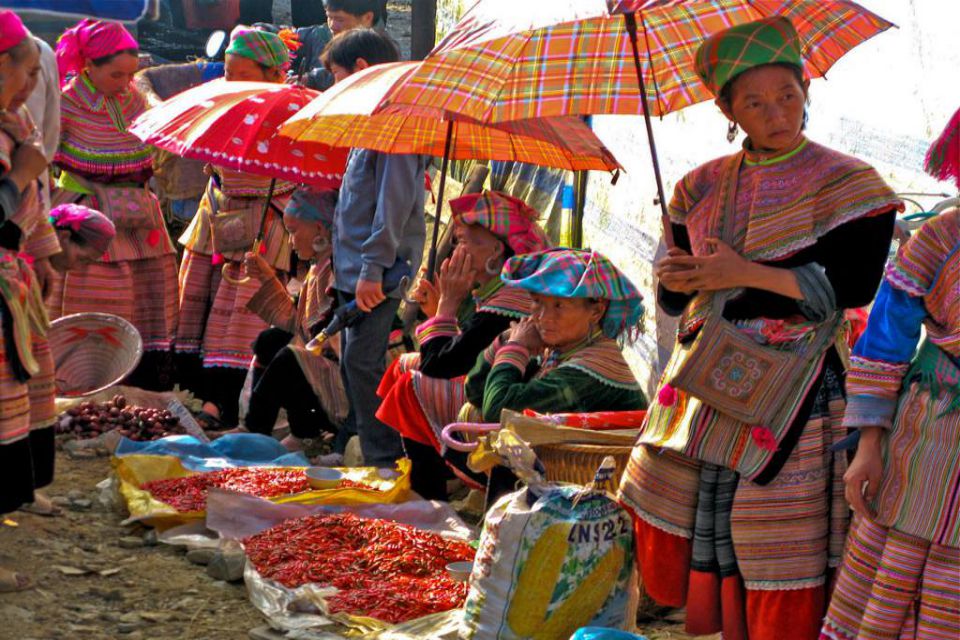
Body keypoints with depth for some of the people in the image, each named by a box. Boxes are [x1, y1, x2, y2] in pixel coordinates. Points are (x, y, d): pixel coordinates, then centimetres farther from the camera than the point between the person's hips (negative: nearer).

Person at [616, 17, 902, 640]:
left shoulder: (844, 184, -4)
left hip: (786, 392, -5)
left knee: (778, 551, -6)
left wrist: (746, 273, -16)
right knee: (671, 530, 6)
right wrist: (673, 280, -9)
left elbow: (854, 287, -16)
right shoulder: (704, 187, 11)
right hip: (702, 381, 5)